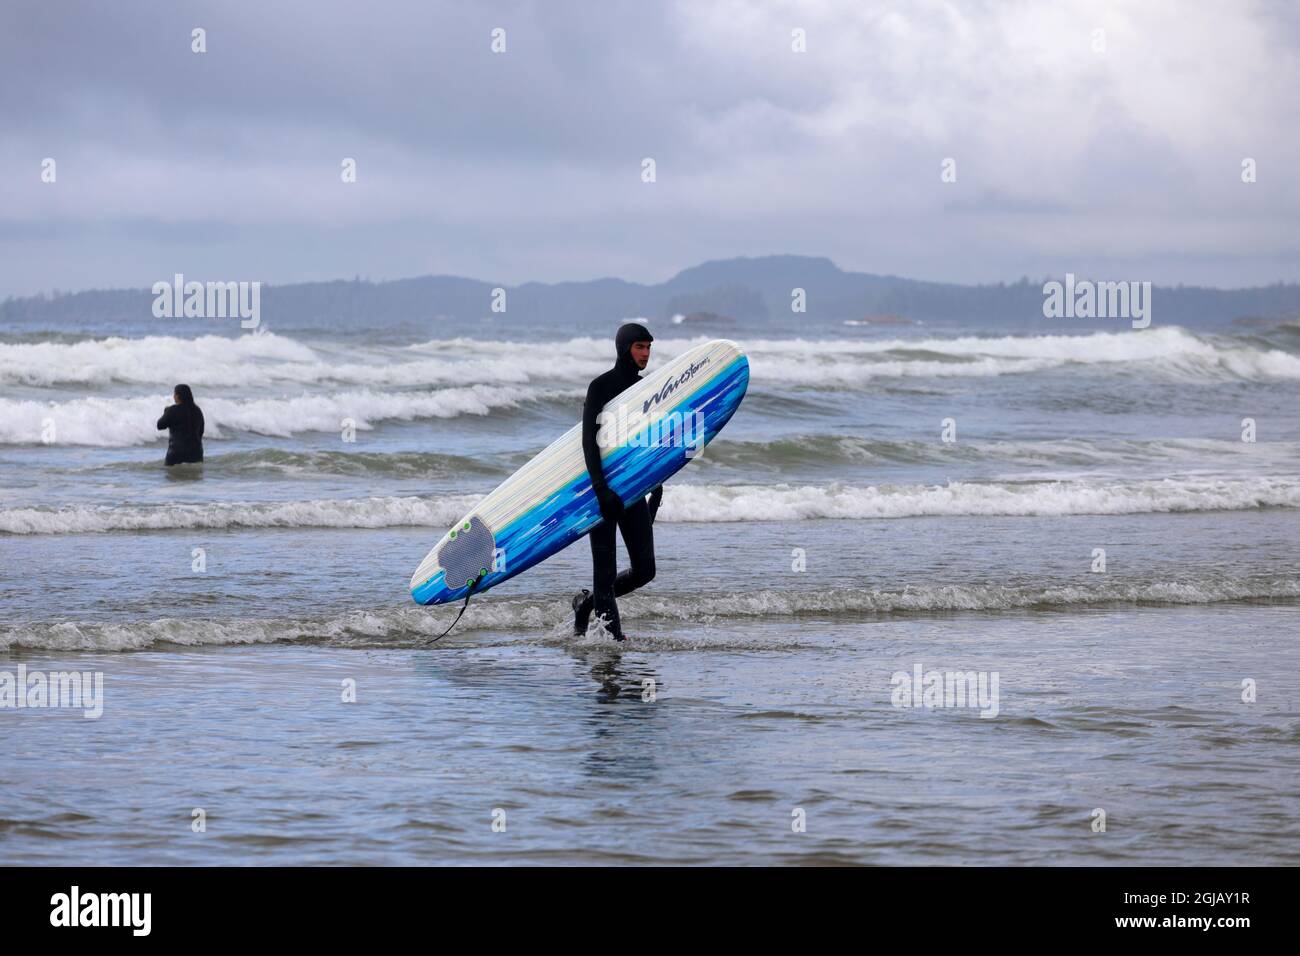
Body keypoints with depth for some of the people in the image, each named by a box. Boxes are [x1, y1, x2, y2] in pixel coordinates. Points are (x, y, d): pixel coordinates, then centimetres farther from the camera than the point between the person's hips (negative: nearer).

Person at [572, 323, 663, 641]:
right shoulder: (600, 386, -8)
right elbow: (589, 440, -16)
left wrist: (657, 491, 16)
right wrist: (600, 487, -25)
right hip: (602, 487, -6)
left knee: (644, 570, 0)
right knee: (605, 571, -6)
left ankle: (587, 602, 21)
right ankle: (612, 634, 0)